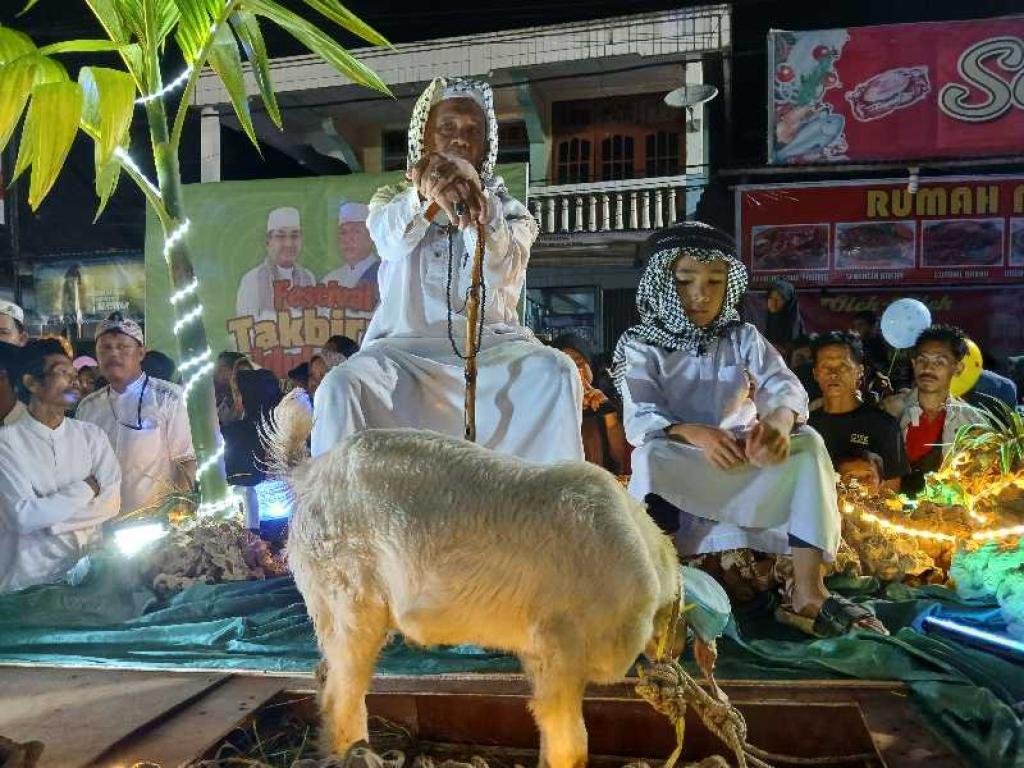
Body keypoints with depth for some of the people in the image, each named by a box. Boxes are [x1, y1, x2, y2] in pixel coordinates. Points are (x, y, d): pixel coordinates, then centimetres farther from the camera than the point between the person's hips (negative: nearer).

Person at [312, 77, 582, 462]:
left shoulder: (509, 210, 16)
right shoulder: (392, 199, 17)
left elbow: (501, 274, -9)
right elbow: (391, 241, -11)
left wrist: (477, 200, -30)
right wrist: (426, 197, -35)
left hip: (490, 344, 0)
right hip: (405, 345, 0)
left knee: (555, 371, -28)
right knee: (340, 386, -28)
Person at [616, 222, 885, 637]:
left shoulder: (742, 337, 6)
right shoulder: (642, 346, -3)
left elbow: (785, 387, -11)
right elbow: (639, 420, -17)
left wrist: (779, 421, -37)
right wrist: (696, 434, -38)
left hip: (741, 458, 3)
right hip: (678, 468, -3)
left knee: (808, 444, -22)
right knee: (650, 456, -35)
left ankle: (807, 591, -28)